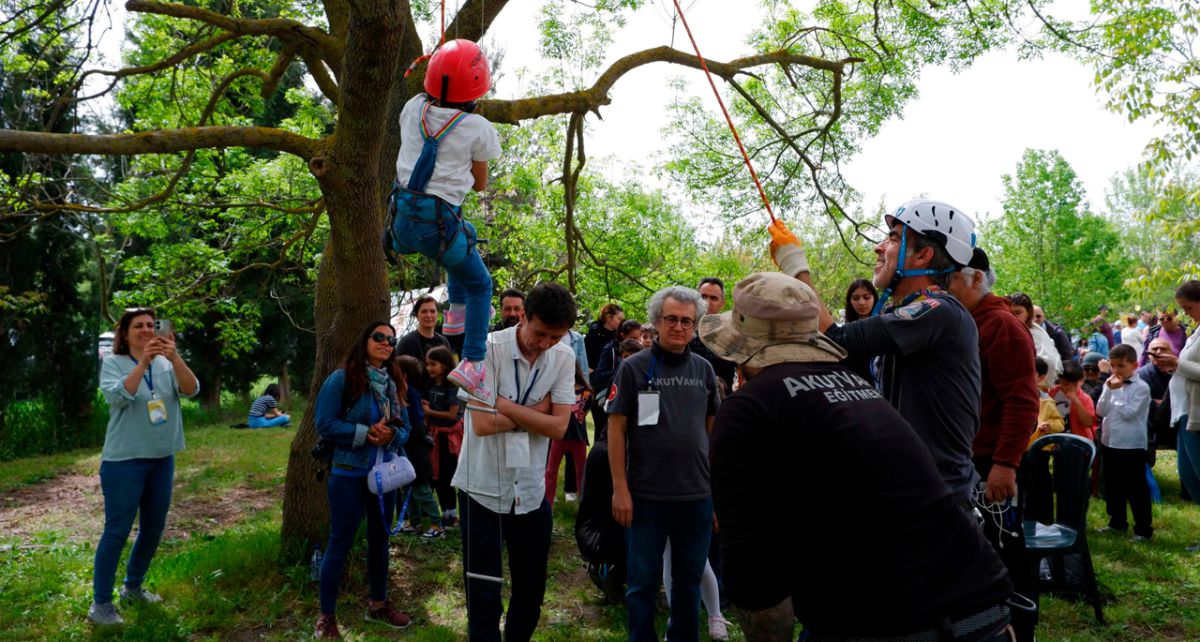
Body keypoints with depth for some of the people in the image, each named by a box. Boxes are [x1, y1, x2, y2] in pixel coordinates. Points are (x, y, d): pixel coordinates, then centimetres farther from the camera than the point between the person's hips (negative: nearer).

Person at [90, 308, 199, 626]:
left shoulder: (167, 364, 3)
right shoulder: (113, 363, -5)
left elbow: (191, 390, -14)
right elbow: (119, 396, -23)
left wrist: (175, 357, -29)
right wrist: (143, 362, -33)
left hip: (162, 459, 5)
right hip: (124, 460, -4)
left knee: (153, 529, 13)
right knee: (117, 530, -3)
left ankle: (133, 587, 32)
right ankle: (100, 604, 8)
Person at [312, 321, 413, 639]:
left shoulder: (393, 383, 5)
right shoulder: (341, 378, -11)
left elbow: (405, 426, 10)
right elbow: (325, 425, -15)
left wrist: (392, 434, -12)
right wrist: (366, 433, -20)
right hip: (349, 475, -6)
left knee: (380, 538, 17)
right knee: (340, 544, 1)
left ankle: (379, 603, 33)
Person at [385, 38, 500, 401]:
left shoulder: (413, 108, 4)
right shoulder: (477, 128, -7)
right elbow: (480, 184, 7)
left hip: (402, 218, 6)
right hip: (439, 221, -6)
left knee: (465, 236, 36)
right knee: (480, 286, 16)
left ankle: (458, 310, 36)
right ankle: (472, 363, 0)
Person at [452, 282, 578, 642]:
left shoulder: (564, 357, -3)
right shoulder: (488, 349, -15)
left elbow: (558, 426, -9)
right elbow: (482, 424, -20)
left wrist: (505, 405, -16)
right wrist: (537, 411, -11)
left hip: (532, 490, 4)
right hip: (484, 489, -4)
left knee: (532, 589, 18)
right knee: (483, 593, 5)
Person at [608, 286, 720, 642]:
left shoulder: (704, 369, 5)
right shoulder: (633, 368, -5)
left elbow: (713, 427, 12)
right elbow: (616, 429, -6)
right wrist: (620, 489, -11)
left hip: (698, 495, 3)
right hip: (646, 495, -3)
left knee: (689, 579, 15)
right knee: (643, 581, 8)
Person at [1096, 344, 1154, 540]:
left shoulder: (1141, 387, -10)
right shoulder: (1111, 384, 7)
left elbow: (1128, 413, -19)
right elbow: (1101, 411, 0)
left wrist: (1117, 391, -15)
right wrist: (1109, 390, -9)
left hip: (1132, 445, -6)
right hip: (1110, 443, 6)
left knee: (1136, 489, 0)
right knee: (1113, 487, 16)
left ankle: (1143, 529, 8)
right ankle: (1117, 522, 29)